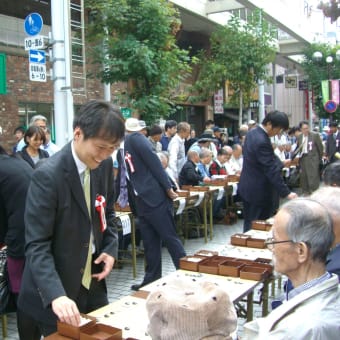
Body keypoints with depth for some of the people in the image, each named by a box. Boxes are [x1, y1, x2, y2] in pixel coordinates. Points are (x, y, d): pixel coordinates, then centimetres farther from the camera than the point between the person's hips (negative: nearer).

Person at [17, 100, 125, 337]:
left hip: (92, 284, 6)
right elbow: (37, 245, -24)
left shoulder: (104, 164, -3)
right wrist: (56, 295, -35)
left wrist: (111, 249, -2)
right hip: (54, 290, -6)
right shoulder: (48, 176, -23)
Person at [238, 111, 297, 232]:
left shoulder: (252, 132, 5)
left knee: (249, 224, 18)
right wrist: (286, 193, -22)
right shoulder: (262, 141, -26)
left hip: (247, 187, 10)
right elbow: (272, 170, -26)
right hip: (259, 191, -10)